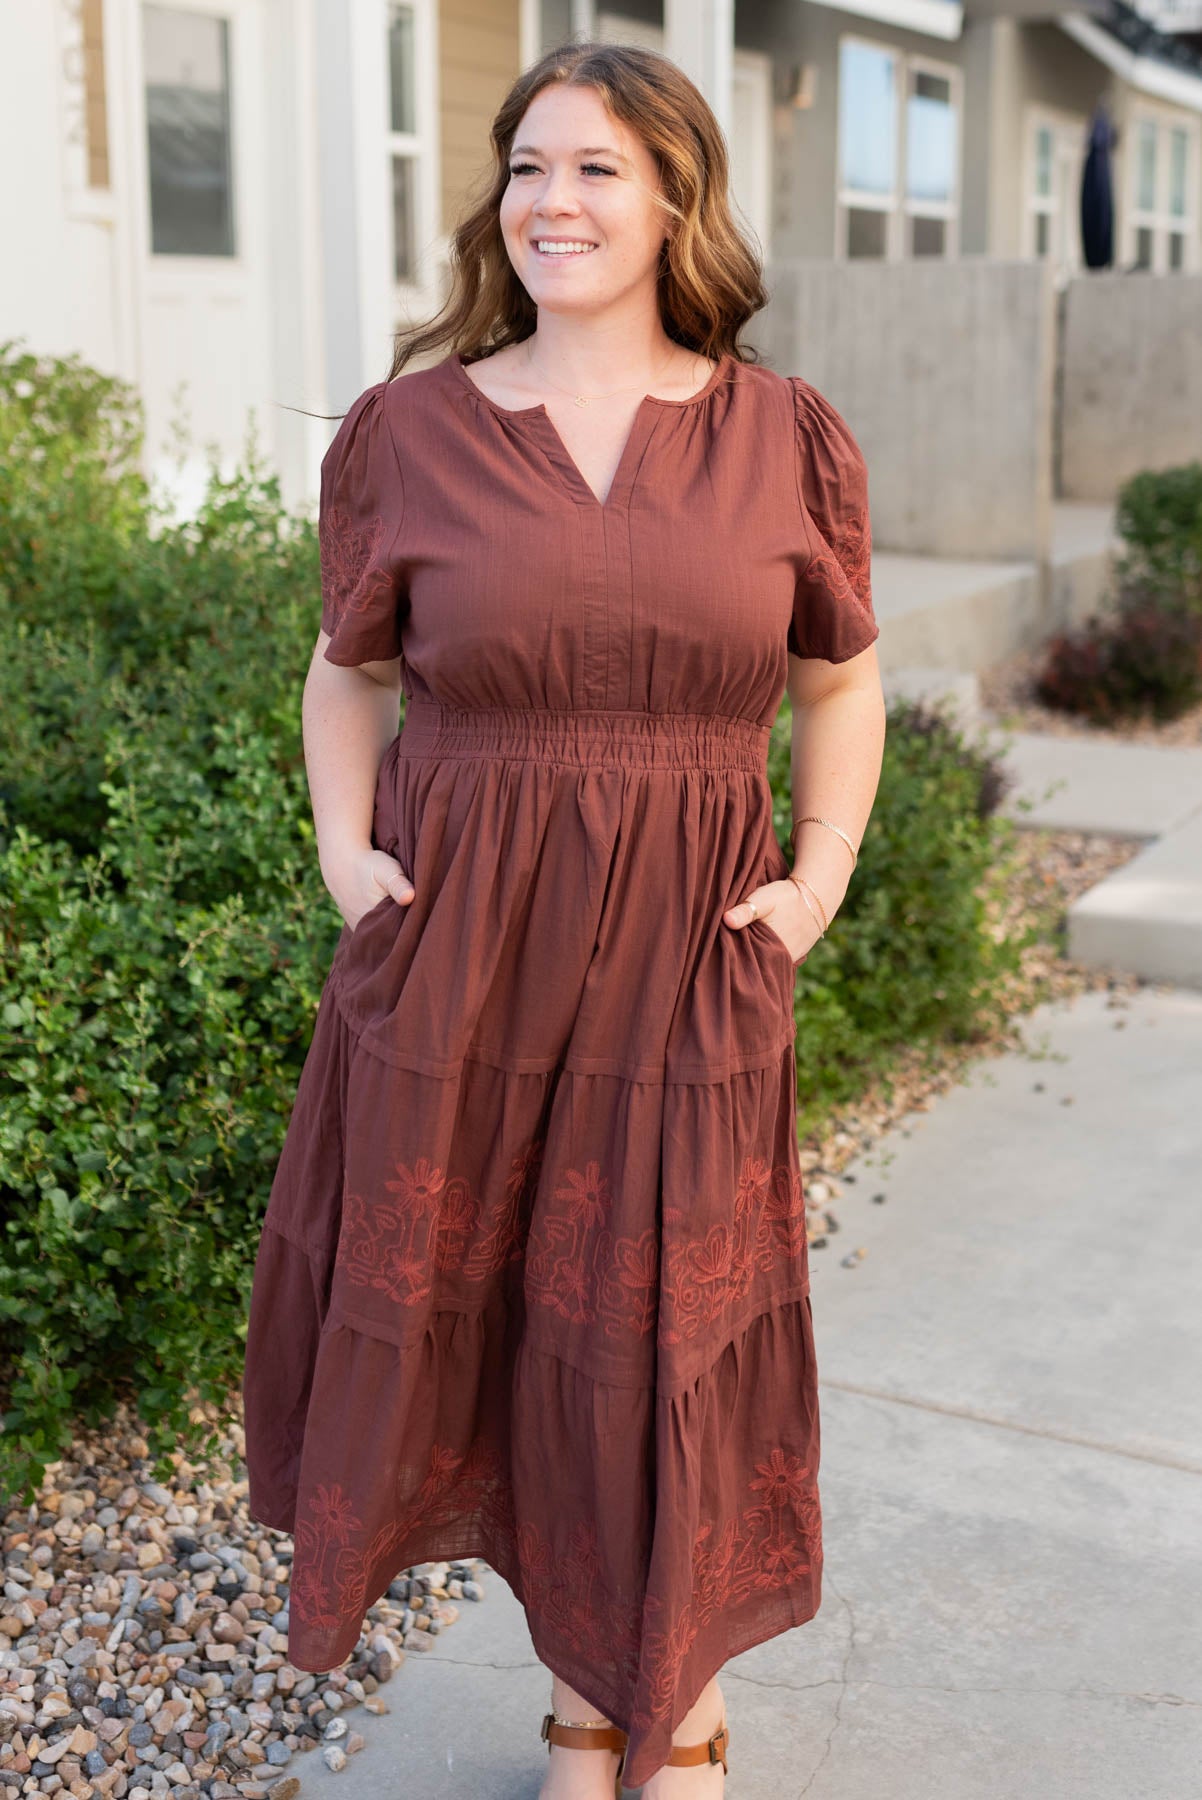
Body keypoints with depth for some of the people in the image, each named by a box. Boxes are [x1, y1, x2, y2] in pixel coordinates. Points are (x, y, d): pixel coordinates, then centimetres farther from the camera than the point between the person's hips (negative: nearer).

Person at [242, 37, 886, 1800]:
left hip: (689, 969, 0)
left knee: (675, 1349, 9)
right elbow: (350, 669, 13)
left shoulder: (786, 436, 3)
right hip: (460, 956, 1)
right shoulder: (411, 430, 2)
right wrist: (343, 849, -1)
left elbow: (843, 681, 12)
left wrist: (821, 873, 0)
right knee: (486, 1325, 10)